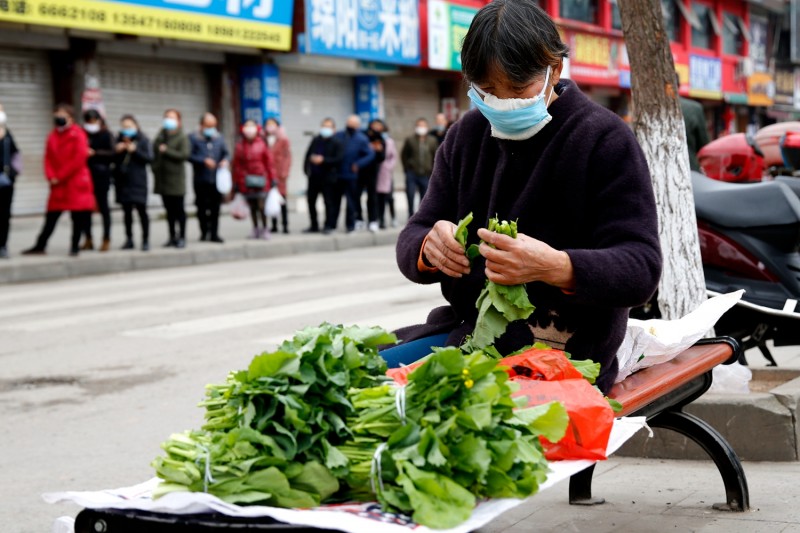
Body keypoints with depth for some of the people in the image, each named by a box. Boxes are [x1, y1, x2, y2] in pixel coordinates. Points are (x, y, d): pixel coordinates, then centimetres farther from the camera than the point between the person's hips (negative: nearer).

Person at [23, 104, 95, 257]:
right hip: (58, 184, 4)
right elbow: (48, 158, 9)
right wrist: (51, 177, -7)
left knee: (79, 217, 0)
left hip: (76, 183, -4)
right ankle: (40, 246, 11)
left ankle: (74, 247, 9)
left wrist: (61, 176, -13)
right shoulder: (52, 136, 8)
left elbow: (79, 158, -14)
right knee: (51, 217, 6)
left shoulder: (77, 134, -7)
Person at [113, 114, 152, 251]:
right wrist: (117, 151, -9)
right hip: (123, 180, 4)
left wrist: (135, 151, -17)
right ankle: (129, 239, 14)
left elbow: (149, 158, -7)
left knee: (141, 209, -3)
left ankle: (145, 240, 1)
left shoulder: (143, 140, -1)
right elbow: (113, 159, 11)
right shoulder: (119, 140, 9)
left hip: (138, 181, -4)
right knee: (127, 211, 8)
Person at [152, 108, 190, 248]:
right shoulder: (160, 136, 11)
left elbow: (184, 154, -16)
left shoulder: (182, 137, -5)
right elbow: (154, 152, 15)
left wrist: (166, 151, -14)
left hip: (176, 178, -5)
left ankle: (181, 237, 6)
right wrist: (154, 167, 1)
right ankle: (172, 237, 17)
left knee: (178, 209, 0)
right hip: (162, 178, 5)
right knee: (169, 210, 10)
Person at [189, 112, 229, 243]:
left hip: (216, 179, 3)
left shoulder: (219, 138, 13)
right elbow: (189, 155, -9)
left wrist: (225, 161, -5)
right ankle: (204, 232, 16)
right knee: (202, 207, 3)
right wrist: (204, 161, -18)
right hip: (201, 180, -2)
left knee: (215, 207, 0)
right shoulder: (193, 138, 0)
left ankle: (214, 233, 4)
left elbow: (225, 153, 17)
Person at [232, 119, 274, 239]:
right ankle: (255, 229, 20)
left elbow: (269, 162, 3)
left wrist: (272, 179, 1)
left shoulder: (262, 144, 0)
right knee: (252, 206, 9)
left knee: (261, 206, -6)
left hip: (260, 180, -2)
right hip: (246, 182, 2)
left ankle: (264, 229, 5)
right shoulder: (240, 146, 2)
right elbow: (236, 165, 4)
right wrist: (236, 182, 3)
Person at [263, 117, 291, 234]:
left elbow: (287, 156, -1)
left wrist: (284, 172, -8)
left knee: (282, 200, -4)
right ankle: (274, 225, 9)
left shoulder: (283, 140, 2)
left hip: (278, 174, -3)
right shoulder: (264, 141, 9)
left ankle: (285, 225, 0)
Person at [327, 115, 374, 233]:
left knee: (351, 202, 6)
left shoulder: (361, 139, -3)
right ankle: (330, 225, 8)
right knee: (334, 201, 4)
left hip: (351, 176, -2)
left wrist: (358, 165, -13)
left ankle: (350, 225, 17)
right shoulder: (338, 136, 4)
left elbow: (370, 154, -5)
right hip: (337, 174, 2)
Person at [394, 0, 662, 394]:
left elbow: (642, 267, -14)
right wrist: (429, 248, -19)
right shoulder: (467, 136, 10)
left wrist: (557, 266, -34)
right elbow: (411, 241, 8)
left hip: (562, 351, -6)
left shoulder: (604, 140, -8)